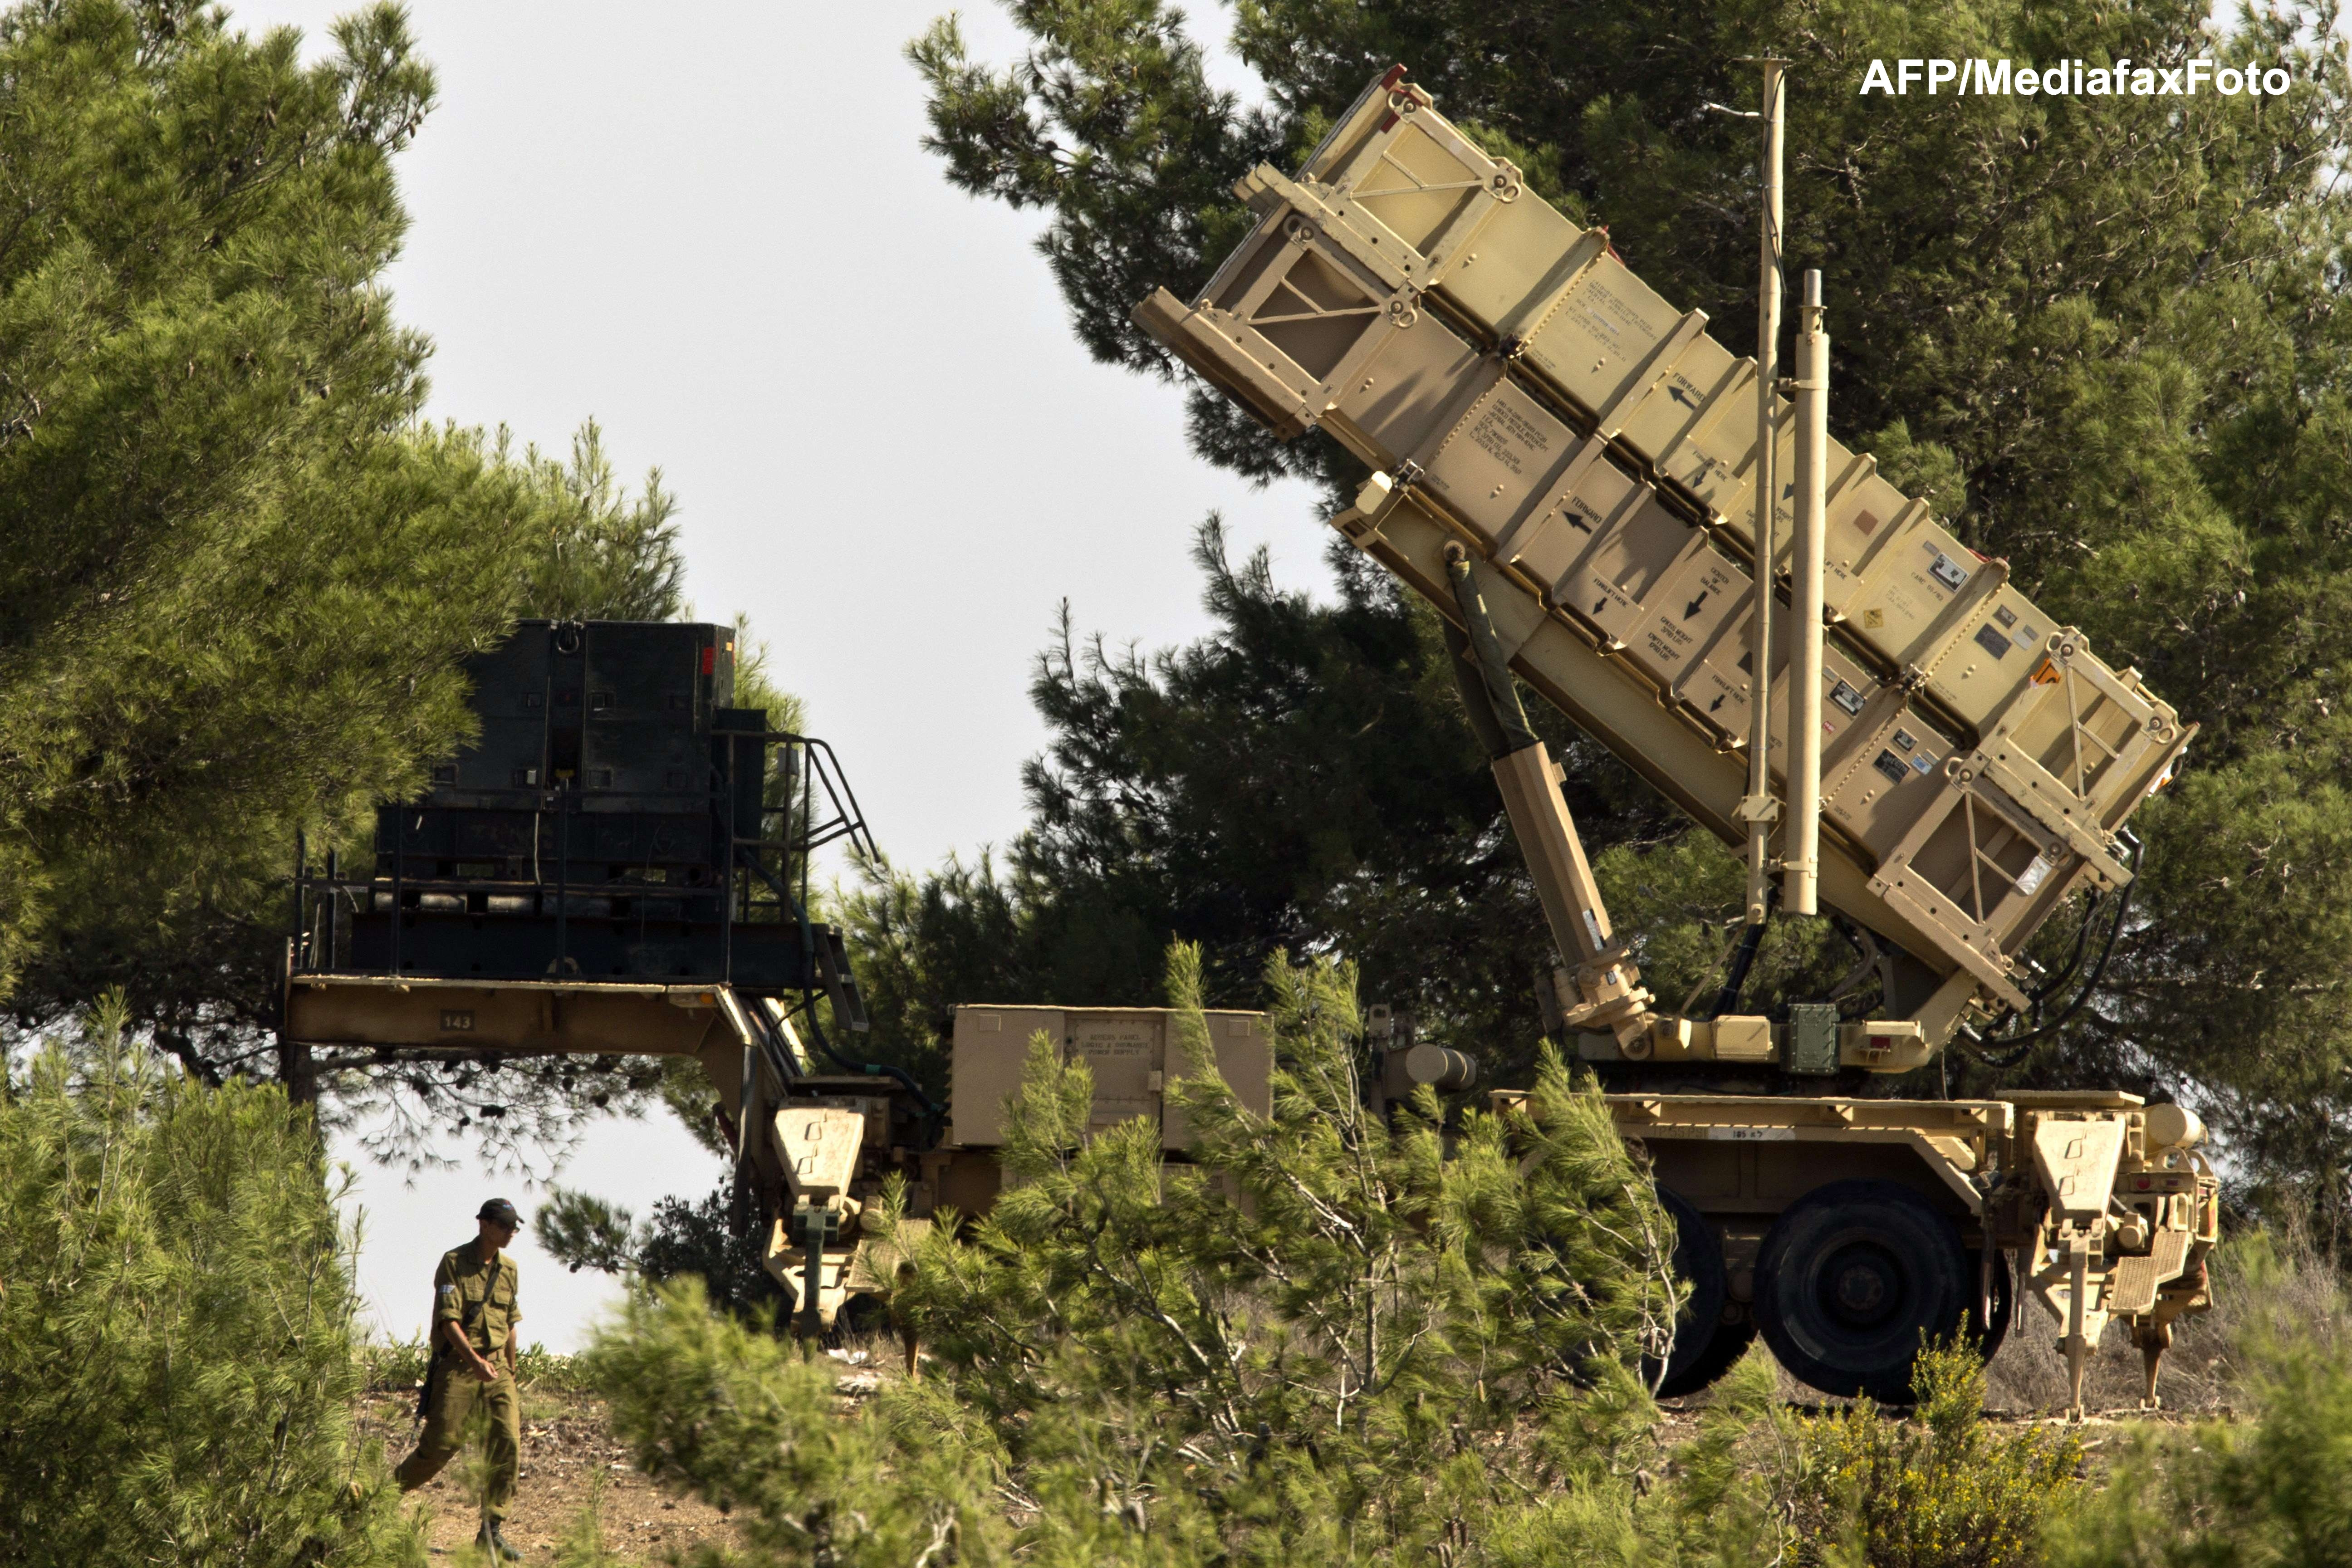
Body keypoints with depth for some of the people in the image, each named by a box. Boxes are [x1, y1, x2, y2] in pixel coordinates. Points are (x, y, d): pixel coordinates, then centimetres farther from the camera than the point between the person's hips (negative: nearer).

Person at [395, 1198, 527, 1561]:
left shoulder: (508, 1269, 12)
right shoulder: (454, 1263, -7)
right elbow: (448, 1319, -15)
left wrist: (510, 1372, 22)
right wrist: (474, 1360, -27)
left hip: (497, 1368, 5)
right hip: (457, 1365, -5)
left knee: (508, 1444, -7)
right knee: (442, 1442, -9)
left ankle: (491, 1533, -3)